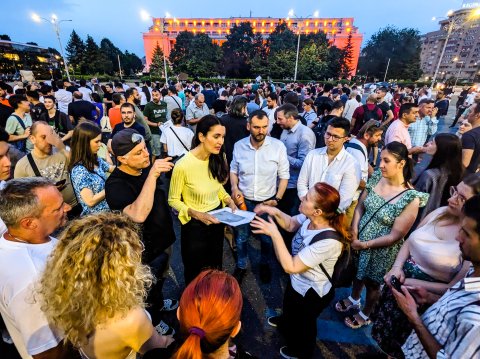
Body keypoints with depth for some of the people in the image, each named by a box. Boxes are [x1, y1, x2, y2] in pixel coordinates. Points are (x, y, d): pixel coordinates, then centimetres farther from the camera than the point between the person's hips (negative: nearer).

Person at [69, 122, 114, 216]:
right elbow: (90, 201, -23)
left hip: (108, 207, 7)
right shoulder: (79, 170, -21)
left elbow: (113, 169, 17)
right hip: (96, 215, -7)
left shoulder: (96, 160, 1)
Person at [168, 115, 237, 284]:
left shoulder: (219, 158, -9)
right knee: (195, 272, 21)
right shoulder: (183, 165, -27)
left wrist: (229, 201, -10)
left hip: (217, 220, 5)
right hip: (195, 224, -5)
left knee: (216, 267, 28)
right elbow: (173, 200, -15)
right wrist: (197, 214, -27)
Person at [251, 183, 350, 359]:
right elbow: (291, 224, -1)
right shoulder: (309, 218, -23)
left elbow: (290, 266, -37)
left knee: (303, 323, 27)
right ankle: (286, 322, 73)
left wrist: (274, 234, -39)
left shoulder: (328, 242, -42)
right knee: (289, 306, 38)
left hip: (311, 293, -7)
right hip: (297, 282, 7)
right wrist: (275, 212, -20)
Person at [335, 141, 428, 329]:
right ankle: (354, 299, 58)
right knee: (357, 272, 27)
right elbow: (360, 205, -3)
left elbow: (395, 236, -21)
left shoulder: (411, 198, -25)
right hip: (359, 238, 5)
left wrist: (365, 244, -19)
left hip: (382, 250, -4)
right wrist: (354, 231, -15)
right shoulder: (376, 178, -10)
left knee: (372, 283, 21)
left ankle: (365, 315, 50)